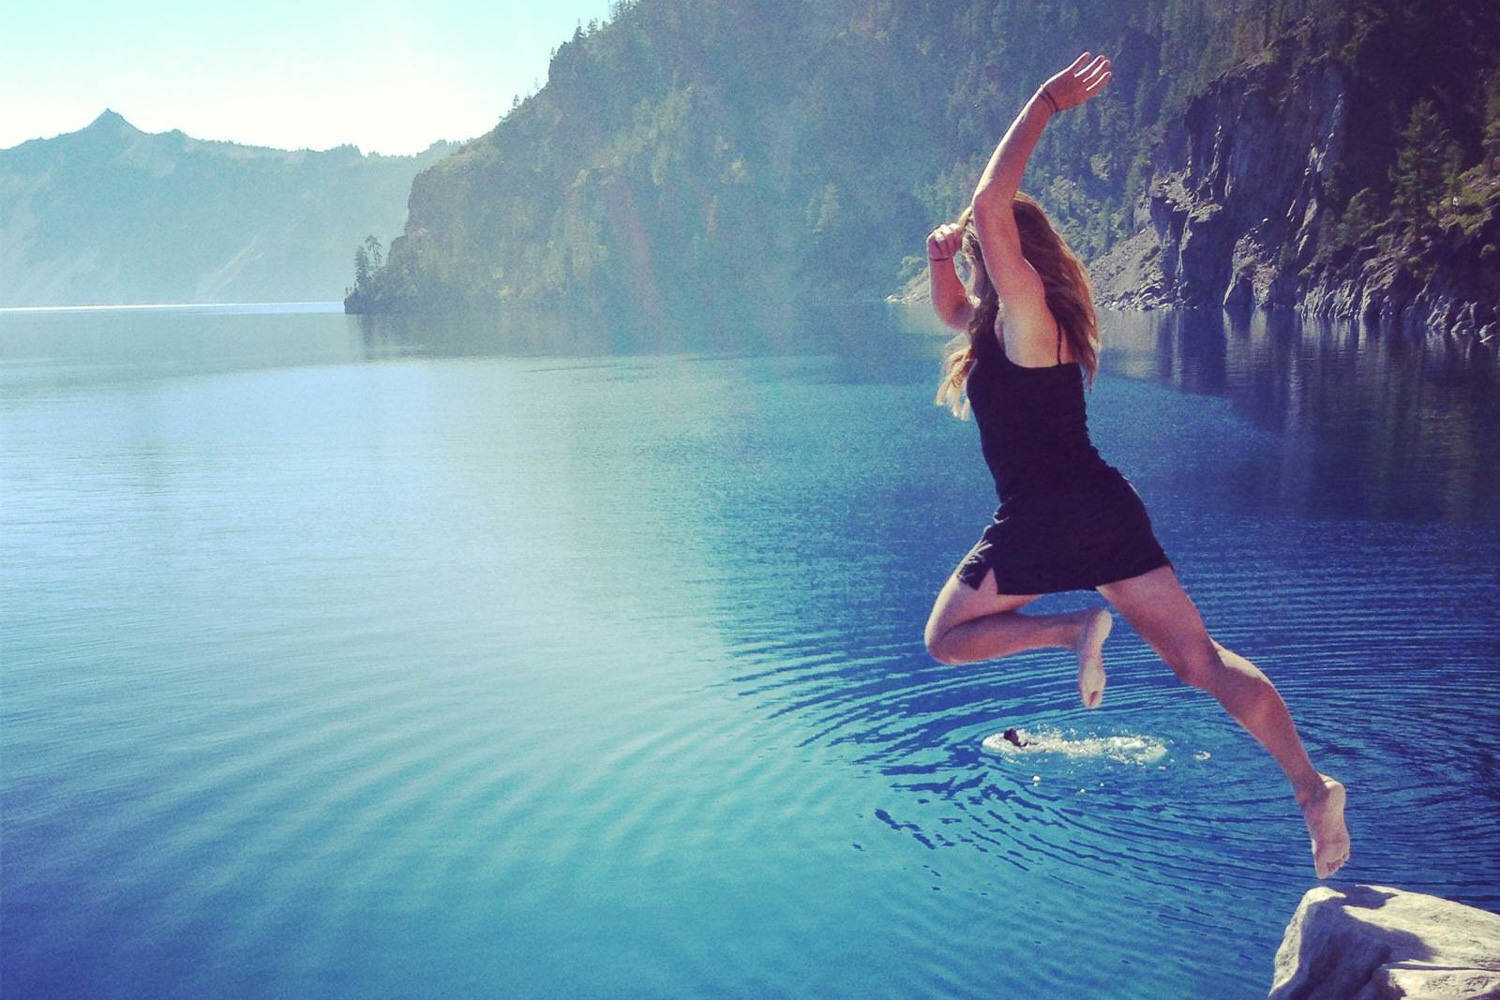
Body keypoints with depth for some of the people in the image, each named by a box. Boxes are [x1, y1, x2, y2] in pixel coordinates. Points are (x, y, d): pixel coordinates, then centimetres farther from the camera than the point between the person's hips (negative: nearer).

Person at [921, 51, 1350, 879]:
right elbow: (951, 312, 36)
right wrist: (941, 257, 16)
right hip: (1104, 507, 9)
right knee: (1200, 659, 4)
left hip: (1043, 521, -9)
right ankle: (1311, 787, -3)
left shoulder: (1026, 316, -9)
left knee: (945, 640, 7)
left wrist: (1044, 105, -16)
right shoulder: (1003, 323, 16)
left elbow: (989, 206, -22)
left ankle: (1075, 629, -8)